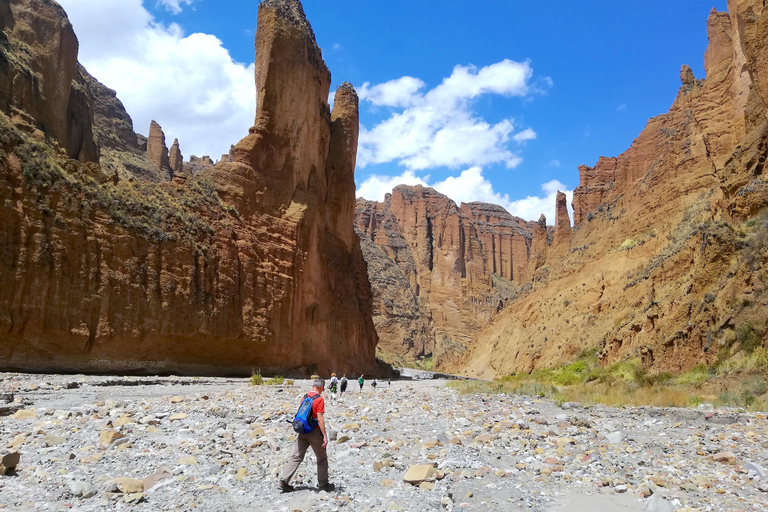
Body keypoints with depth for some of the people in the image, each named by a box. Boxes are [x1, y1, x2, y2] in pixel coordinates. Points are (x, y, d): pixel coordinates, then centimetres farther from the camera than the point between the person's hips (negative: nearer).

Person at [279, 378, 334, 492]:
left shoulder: (304, 397, 7)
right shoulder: (319, 399, -14)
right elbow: (320, 419, -18)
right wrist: (324, 435, -15)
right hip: (314, 432, -6)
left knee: (296, 456, 8)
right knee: (322, 458, 10)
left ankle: (284, 481, 2)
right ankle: (323, 484, 18)